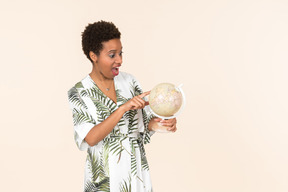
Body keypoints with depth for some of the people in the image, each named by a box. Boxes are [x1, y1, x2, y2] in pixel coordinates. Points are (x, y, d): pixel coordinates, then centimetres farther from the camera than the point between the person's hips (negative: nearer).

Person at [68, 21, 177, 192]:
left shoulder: (129, 81, 0)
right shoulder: (79, 93, -10)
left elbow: (145, 123, 3)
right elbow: (91, 138, -22)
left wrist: (161, 121, -18)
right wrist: (123, 108, -29)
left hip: (137, 171, 4)